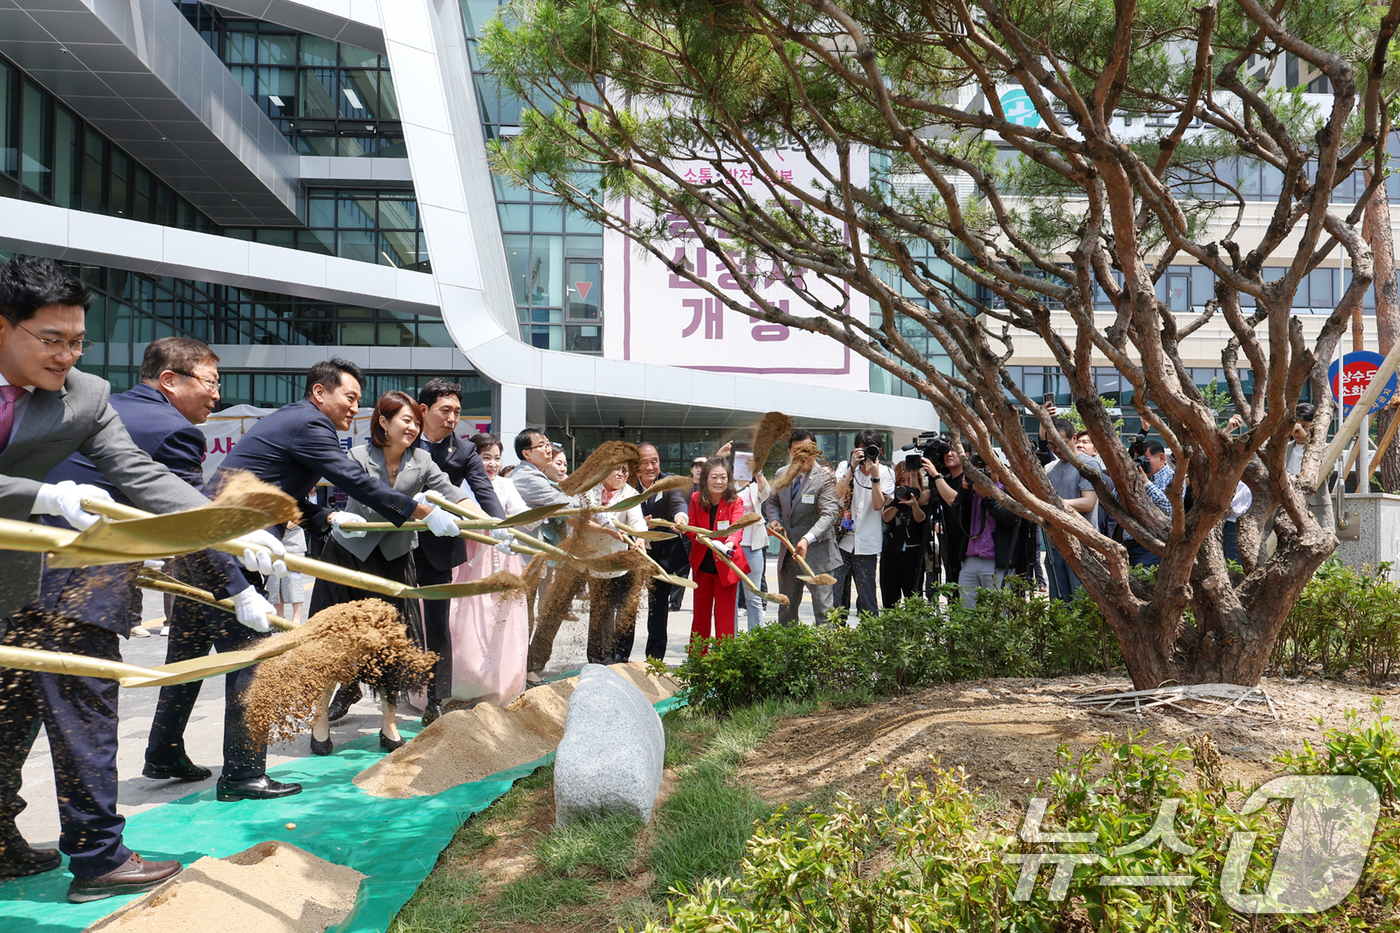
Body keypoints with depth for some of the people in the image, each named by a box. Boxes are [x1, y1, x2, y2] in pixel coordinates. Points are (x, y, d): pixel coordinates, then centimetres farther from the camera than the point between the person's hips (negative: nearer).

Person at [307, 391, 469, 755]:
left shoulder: (421, 461, -3)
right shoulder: (359, 458, -12)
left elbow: (452, 495, -14)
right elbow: (373, 503, -26)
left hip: (393, 559, 3)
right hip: (349, 552, -2)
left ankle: (389, 724, 13)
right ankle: (320, 720, 18)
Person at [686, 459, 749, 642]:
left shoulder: (734, 502, -11)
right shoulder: (696, 499, -1)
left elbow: (737, 527, -26)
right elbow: (689, 527, 0)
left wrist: (730, 543, -47)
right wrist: (698, 535, -23)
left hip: (725, 564, -3)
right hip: (702, 563, 3)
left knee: (724, 613, -2)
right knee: (701, 612, 14)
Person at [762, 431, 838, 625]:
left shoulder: (824, 478, -14)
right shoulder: (782, 474, 5)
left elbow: (829, 514, -24)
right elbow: (772, 502, 20)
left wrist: (808, 538, -38)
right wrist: (774, 519, -2)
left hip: (816, 552, -6)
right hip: (788, 551, 6)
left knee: (823, 608, -6)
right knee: (786, 608, 15)